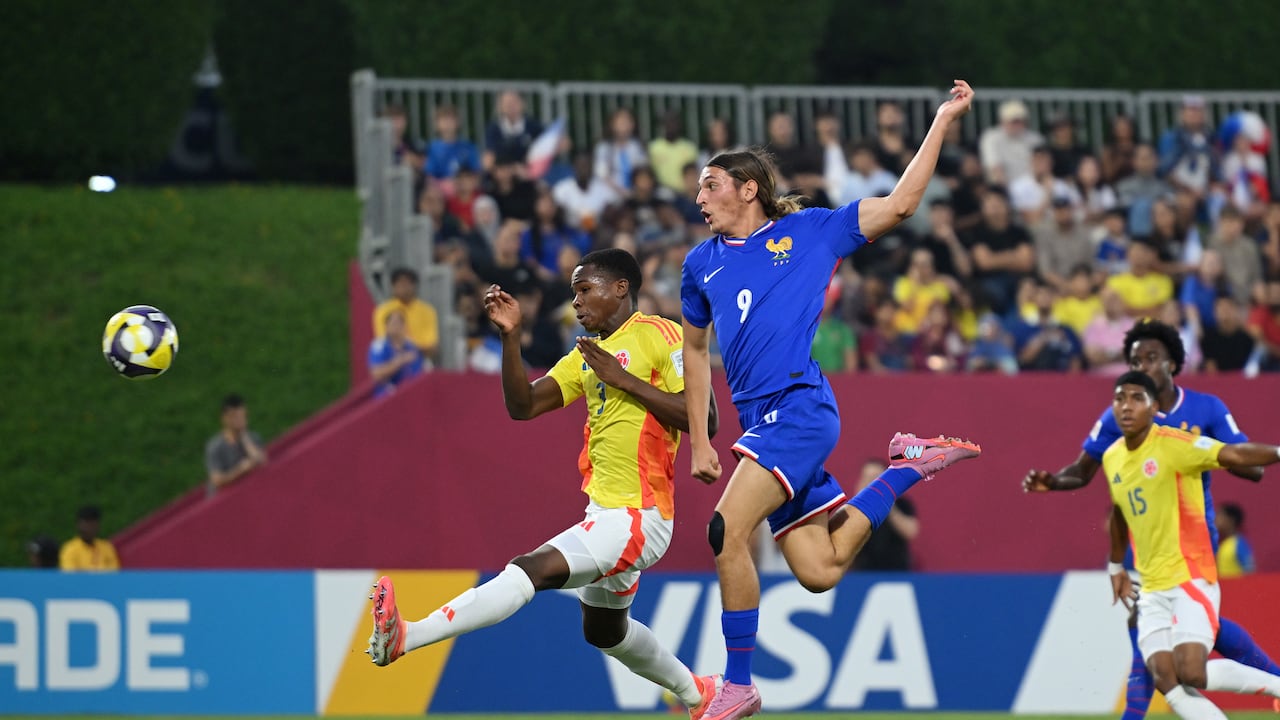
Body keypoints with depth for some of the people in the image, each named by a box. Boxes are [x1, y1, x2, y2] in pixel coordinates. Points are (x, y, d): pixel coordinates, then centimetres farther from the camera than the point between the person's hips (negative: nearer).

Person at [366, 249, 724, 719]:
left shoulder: (660, 336, -8)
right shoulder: (586, 354, 16)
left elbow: (703, 420, -17)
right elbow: (523, 405, 7)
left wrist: (624, 379, -18)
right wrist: (510, 335, -5)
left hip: (639, 516, -10)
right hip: (605, 513, 10)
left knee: (533, 570, -25)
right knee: (603, 630, 25)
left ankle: (405, 636, -37)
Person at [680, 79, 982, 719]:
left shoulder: (809, 230, 5)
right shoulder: (702, 264, 18)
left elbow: (898, 205, 5)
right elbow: (696, 353, 28)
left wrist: (943, 120, 1)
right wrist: (699, 442, 21)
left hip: (800, 408, -6)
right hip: (761, 422, 6)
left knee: (727, 529, -22)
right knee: (819, 571, 1)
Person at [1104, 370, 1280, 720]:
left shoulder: (1174, 444, -13)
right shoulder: (1112, 458, 10)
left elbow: (1235, 455, -26)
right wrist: (1116, 567, 35)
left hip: (1191, 578, -7)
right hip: (1152, 589, 7)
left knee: (1191, 674, -20)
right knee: (1166, 680, -9)